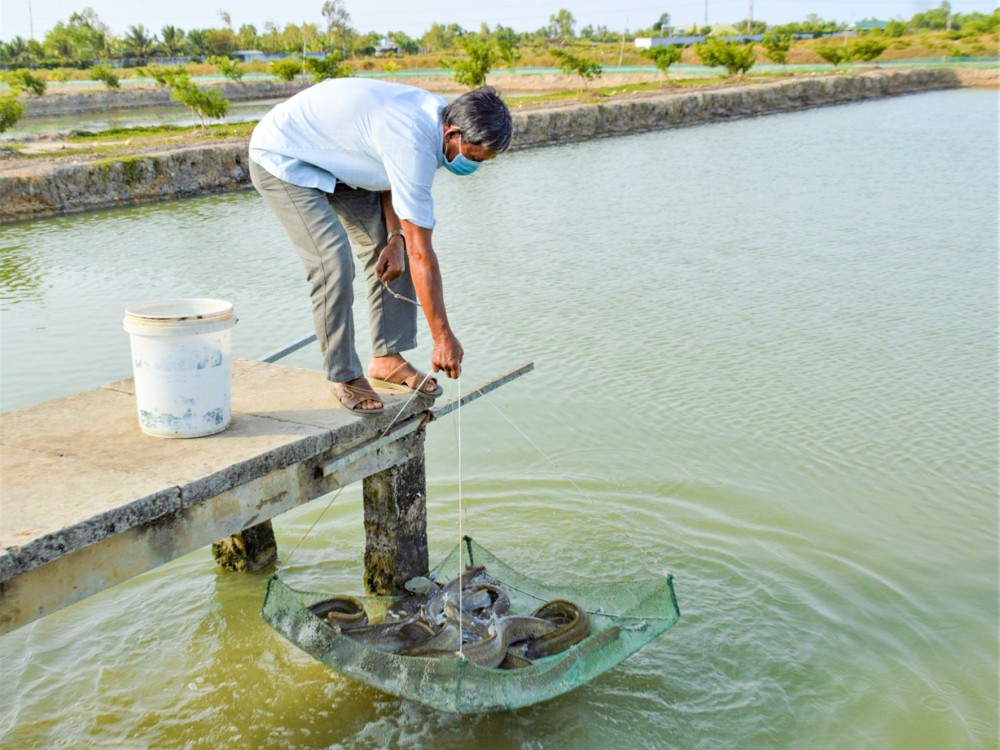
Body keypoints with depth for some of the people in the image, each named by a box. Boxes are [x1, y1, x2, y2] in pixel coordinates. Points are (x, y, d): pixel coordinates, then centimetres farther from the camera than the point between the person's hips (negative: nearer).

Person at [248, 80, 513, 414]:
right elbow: (421, 254, -34)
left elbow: (393, 178, 6)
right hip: (281, 159, -9)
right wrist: (444, 337, -29)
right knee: (334, 263, -21)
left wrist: (395, 237, -10)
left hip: (332, 159, 9)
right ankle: (344, 376, -6)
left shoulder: (437, 112, -10)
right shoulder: (413, 144, -37)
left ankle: (387, 357, 10)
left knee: (389, 250, 3)